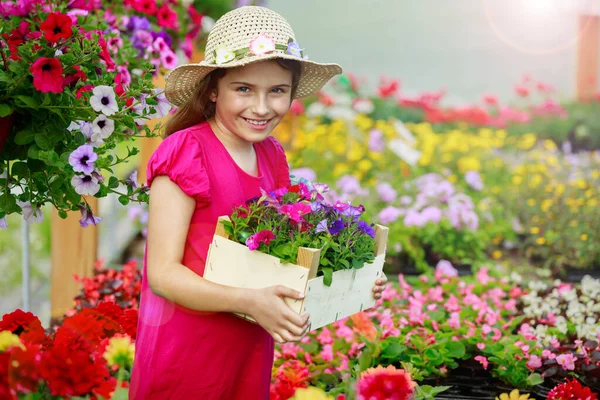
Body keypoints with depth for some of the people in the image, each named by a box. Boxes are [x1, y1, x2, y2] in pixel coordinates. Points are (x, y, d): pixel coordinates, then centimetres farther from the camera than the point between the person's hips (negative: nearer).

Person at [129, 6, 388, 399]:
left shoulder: (272, 156, 4)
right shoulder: (186, 152, -16)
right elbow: (162, 274, -19)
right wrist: (250, 301, -32)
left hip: (251, 350, 6)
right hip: (184, 353, -6)